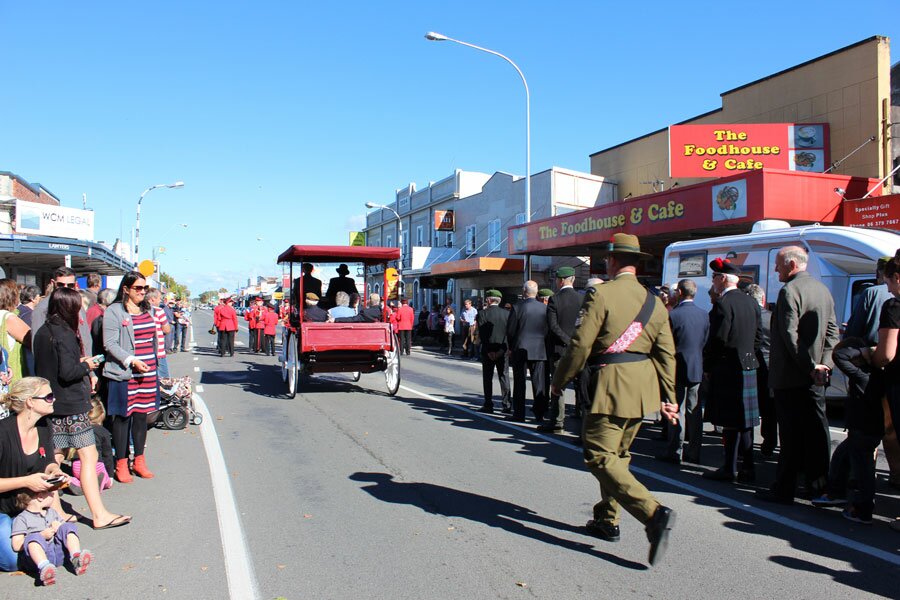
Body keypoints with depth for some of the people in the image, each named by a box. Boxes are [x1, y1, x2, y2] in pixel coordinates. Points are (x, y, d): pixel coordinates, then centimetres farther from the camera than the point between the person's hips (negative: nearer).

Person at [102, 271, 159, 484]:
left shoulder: (147, 310, 14)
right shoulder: (114, 311, -6)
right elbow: (110, 344, -12)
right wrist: (131, 361, -20)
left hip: (147, 374, 6)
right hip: (123, 375, -6)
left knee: (142, 416, 11)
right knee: (122, 418, 2)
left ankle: (139, 461, 21)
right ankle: (121, 464, 13)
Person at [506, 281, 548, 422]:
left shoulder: (517, 307, -10)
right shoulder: (544, 308, -1)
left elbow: (510, 330, -6)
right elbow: (548, 330, 4)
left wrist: (511, 347, 8)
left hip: (520, 350, -2)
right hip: (540, 350, 3)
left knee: (519, 383, 5)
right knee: (539, 382, 8)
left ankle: (519, 413, 7)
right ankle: (539, 413, 10)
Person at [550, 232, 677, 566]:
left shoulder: (601, 294, -10)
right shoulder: (654, 302, 10)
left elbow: (580, 345, -13)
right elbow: (666, 353, 9)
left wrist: (559, 381, 0)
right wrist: (669, 397, 14)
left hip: (611, 383, -8)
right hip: (644, 385, 8)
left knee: (600, 456, -5)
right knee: (618, 453, 19)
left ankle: (654, 514, -18)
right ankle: (607, 520, 28)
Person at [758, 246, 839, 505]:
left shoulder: (789, 291, -15)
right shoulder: (822, 289, 12)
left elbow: (790, 335, -21)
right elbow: (832, 331, 12)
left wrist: (809, 366, -15)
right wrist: (823, 363, 5)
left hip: (790, 376, -8)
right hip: (815, 377, 8)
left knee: (791, 434, -2)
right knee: (817, 430, 13)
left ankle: (783, 490, 6)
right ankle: (818, 485, 23)